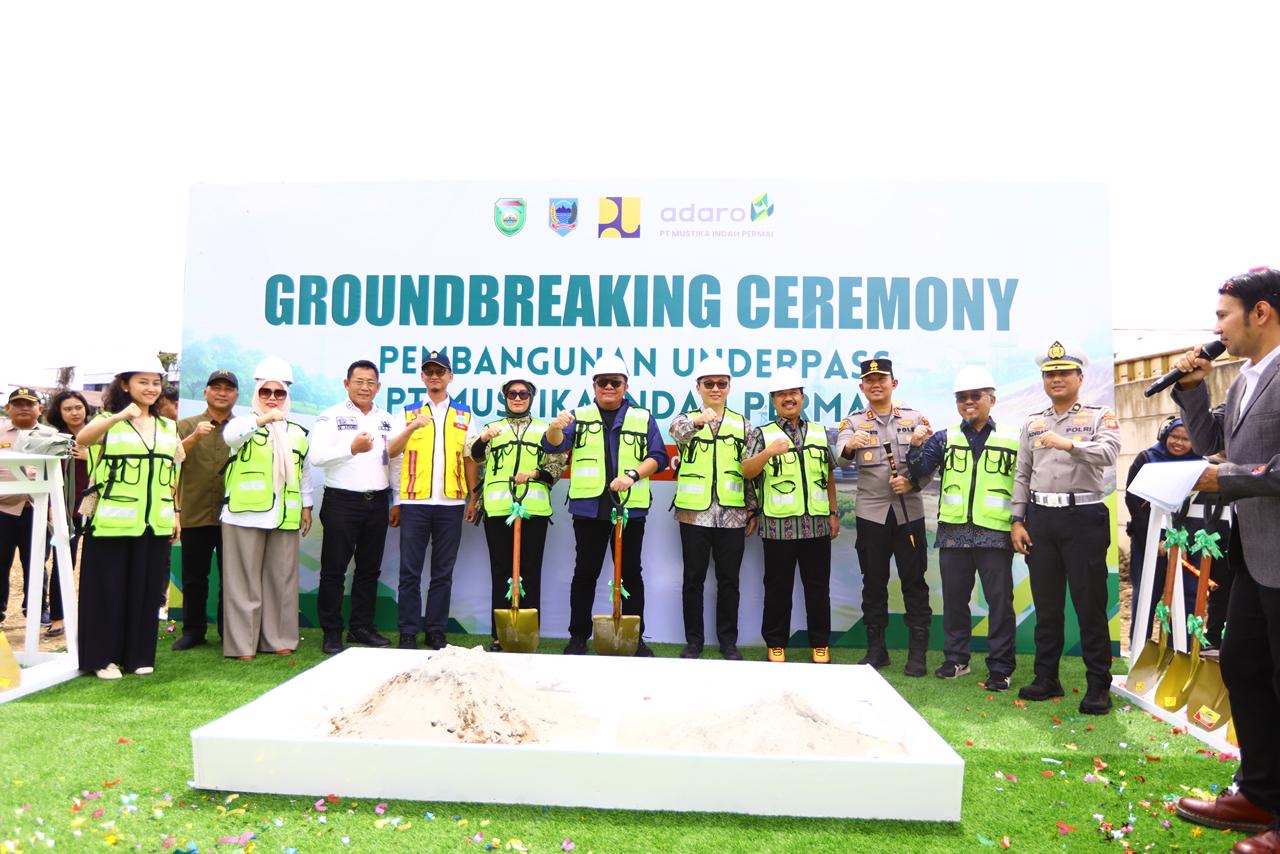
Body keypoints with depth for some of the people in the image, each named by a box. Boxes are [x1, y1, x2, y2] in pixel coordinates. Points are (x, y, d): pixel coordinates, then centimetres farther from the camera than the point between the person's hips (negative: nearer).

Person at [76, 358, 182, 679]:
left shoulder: (168, 427, 13)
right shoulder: (109, 421, -2)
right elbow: (82, 438, -25)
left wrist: (176, 512, 13)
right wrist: (120, 416, -40)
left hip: (155, 523, 4)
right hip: (113, 521, -4)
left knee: (146, 590, 8)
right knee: (109, 589, 1)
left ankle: (139, 655, 18)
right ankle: (103, 658, 13)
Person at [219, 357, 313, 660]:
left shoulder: (297, 432, 16)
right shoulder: (245, 423, 3)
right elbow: (230, 434, -22)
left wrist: (306, 506, 17)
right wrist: (263, 419, -36)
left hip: (285, 517, 4)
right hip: (246, 513, -3)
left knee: (282, 578, 7)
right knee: (245, 580, 1)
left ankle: (279, 638, 17)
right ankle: (241, 643, 8)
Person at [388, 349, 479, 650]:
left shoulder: (464, 415, 11)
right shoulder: (409, 413, 9)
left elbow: (471, 459, 10)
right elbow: (391, 453, -2)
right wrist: (412, 427, -19)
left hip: (451, 503, 1)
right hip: (414, 502, 0)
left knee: (443, 572, 6)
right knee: (410, 571, 2)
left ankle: (436, 630, 14)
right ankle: (408, 632, 10)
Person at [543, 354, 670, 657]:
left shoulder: (643, 418, 10)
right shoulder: (580, 416, 10)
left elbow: (658, 456, 2)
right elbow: (554, 445, -5)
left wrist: (632, 475, -15)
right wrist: (555, 427, -28)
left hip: (631, 508, 0)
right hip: (589, 507, 0)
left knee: (631, 573, 8)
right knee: (585, 573, 6)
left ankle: (636, 637, 17)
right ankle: (578, 636, 16)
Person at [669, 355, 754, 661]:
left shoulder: (743, 424, 9)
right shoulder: (686, 419, 4)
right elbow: (677, 430, -21)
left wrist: (753, 511, 5)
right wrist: (698, 421, -43)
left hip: (733, 515, 1)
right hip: (695, 513, -1)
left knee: (729, 580, 7)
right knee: (693, 579, 6)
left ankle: (728, 641, 19)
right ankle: (693, 641, 17)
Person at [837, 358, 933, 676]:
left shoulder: (914, 418, 5)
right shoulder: (853, 421, 3)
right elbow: (840, 457, -15)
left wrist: (912, 483, -14)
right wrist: (850, 445, -37)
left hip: (909, 511, 0)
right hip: (871, 513, 0)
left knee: (914, 582, 3)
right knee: (874, 582, 8)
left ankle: (917, 652, 13)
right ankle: (876, 649, 19)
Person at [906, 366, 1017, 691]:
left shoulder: (1012, 440, 4)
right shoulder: (944, 438, 8)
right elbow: (919, 472, -1)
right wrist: (916, 446, -18)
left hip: (995, 534, -2)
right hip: (953, 533, 2)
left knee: (1000, 601, 2)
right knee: (954, 599, 12)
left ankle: (1000, 668, 13)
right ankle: (956, 659, 26)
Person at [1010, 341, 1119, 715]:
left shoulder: (1100, 417, 2)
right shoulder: (1032, 423, 13)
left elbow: (1108, 453, -18)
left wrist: (1068, 444, -33)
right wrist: (1018, 521, 6)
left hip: (1084, 517, -4)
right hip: (1040, 518, 4)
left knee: (1090, 605, -1)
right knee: (1046, 605, 11)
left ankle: (1098, 685, 10)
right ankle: (1046, 678, 20)